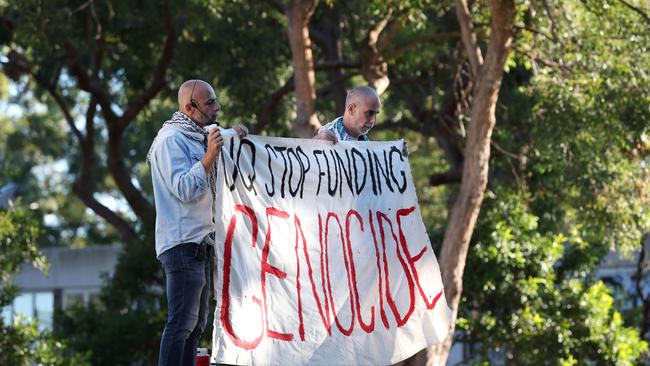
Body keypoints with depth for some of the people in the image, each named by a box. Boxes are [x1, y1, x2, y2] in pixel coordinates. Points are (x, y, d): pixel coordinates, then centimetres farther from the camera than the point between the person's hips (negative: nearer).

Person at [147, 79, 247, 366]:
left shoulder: (195, 138, 19)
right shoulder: (171, 139, -11)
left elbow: (214, 179, 30)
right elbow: (184, 189, -20)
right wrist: (209, 157, -27)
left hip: (199, 243, 10)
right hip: (182, 243, -10)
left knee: (196, 323, 13)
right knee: (182, 322, -14)